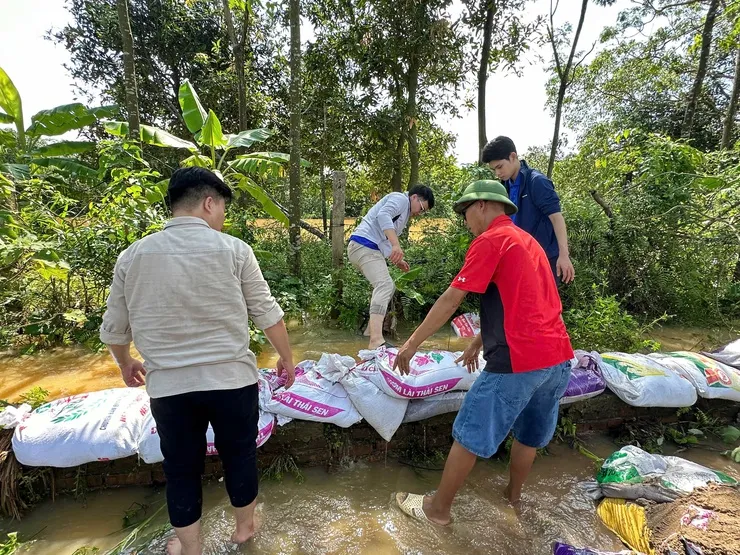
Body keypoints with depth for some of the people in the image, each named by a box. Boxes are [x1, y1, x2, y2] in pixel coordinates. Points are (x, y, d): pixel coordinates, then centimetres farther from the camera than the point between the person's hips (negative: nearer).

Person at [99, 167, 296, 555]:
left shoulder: (133, 255, 0)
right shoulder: (233, 249, -8)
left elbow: (113, 328, 8)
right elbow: (267, 313, -4)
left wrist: (126, 365, 28)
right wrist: (286, 358, 11)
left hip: (168, 386, 2)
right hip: (231, 378, -1)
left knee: (181, 469, 20)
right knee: (239, 454, 21)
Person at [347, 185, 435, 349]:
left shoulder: (404, 212, 28)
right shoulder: (401, 199, -1)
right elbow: (383, 215, -23)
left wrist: (396, 259, 18)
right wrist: (396, 245, -32)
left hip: (368, 248, 11)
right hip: (364, 245, -11)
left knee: (387, 287, 19)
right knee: (384, 286, -22)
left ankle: (372, 329, 25)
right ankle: (376, 340, -33)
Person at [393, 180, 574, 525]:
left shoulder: (489, 241, -7)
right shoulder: (527, 240, 20)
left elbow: (450, 301, -12)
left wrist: (412, 344, -4)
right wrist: (478, 343, 31)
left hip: (519, 360, -9)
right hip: (559, 357, 9)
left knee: (470, 436, 7)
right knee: (529, 433, 26)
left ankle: (438, 508, 24)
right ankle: (513, 493, 46)